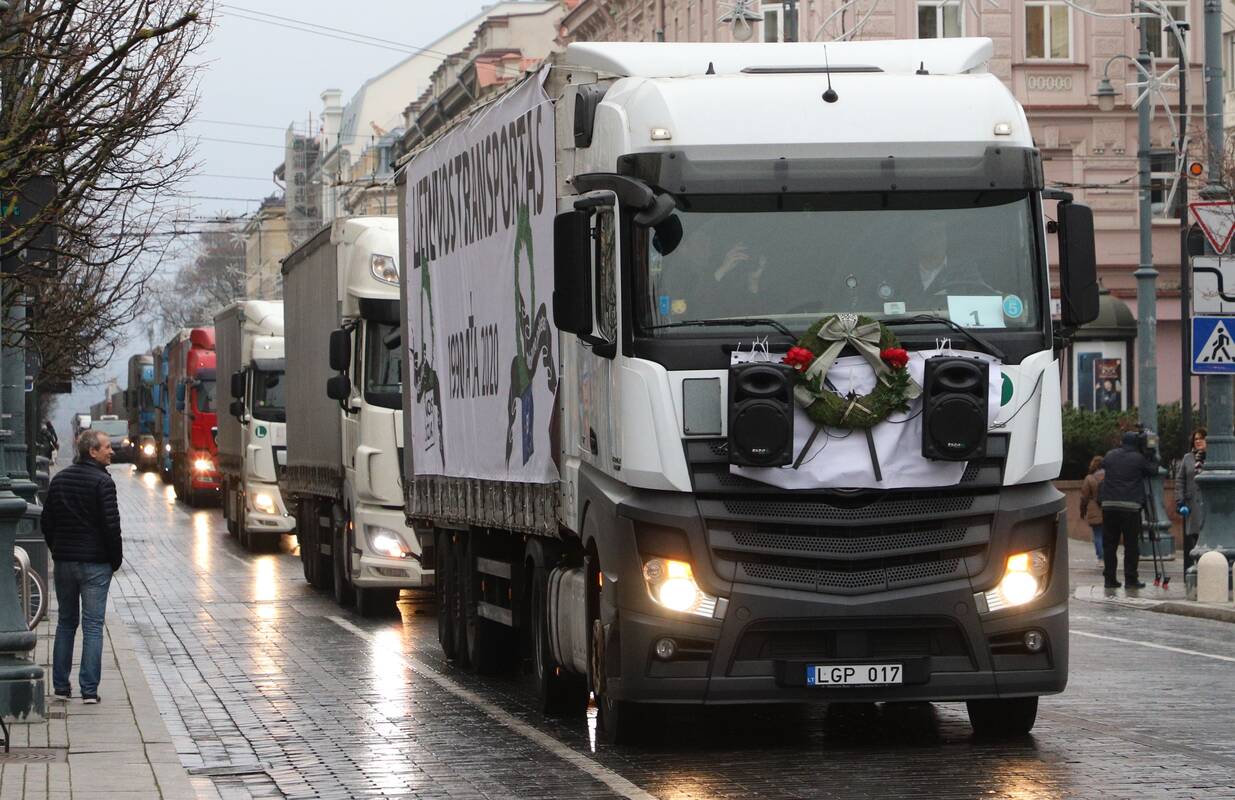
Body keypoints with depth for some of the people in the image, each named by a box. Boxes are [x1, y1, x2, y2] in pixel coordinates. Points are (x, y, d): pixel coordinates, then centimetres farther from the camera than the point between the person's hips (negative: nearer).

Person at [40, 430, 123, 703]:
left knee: (66, 622, 15)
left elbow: (47, 522, 11)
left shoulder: (59, 479, 8)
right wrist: (116, 558, -3)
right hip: (95, 563, -6)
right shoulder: (102, 482, -12)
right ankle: (89, 689, -5)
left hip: (64, 561, 6)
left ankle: (61, 686, 14)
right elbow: (111, 525, -15)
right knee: (93, 625, -2)